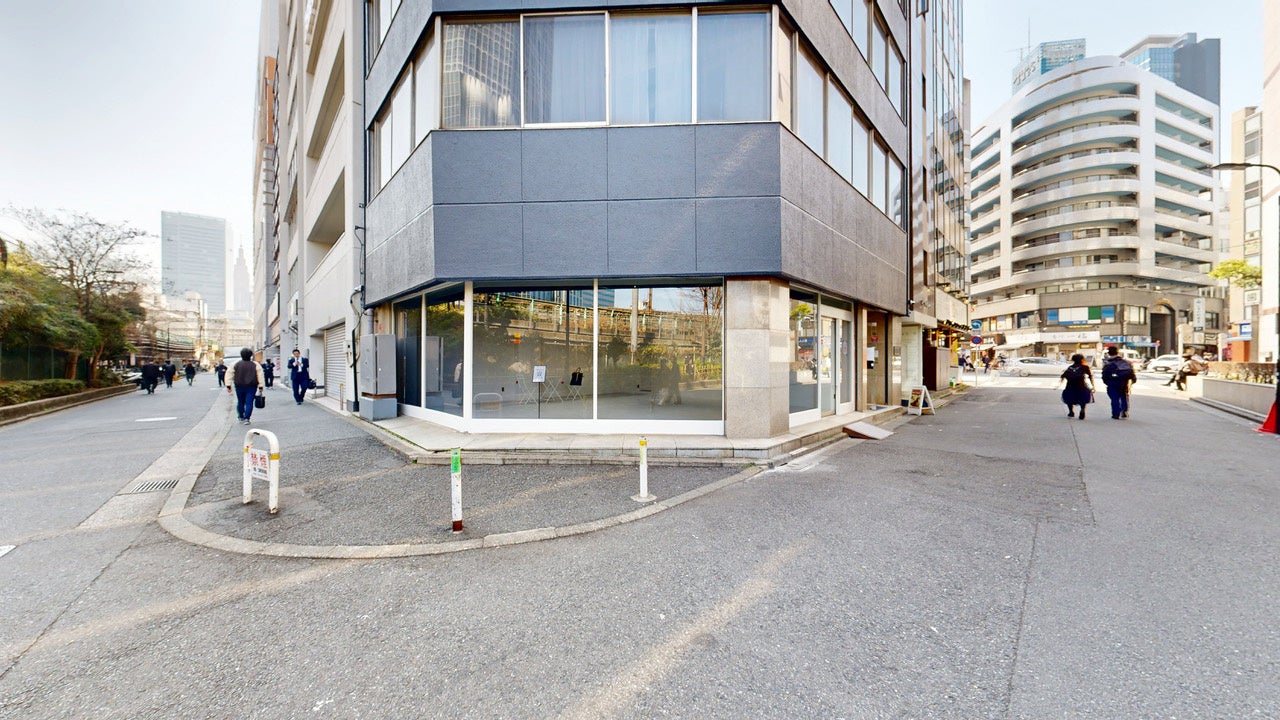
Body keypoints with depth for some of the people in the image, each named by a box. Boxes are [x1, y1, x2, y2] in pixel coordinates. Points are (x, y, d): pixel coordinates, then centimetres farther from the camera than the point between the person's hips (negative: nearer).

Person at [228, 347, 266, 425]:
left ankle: (241, 417, 25)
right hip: (251, 387, -2)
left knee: (240, 402, 16)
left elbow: (230, 376, 3)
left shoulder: (235, 365, 3)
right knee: (249, 403, -2)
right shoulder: (255, 365, -1)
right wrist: (261, 386, -1)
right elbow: (260, 377, -4)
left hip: (239, 387, 2)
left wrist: (228, 386, 6)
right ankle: (246, 418, -9)